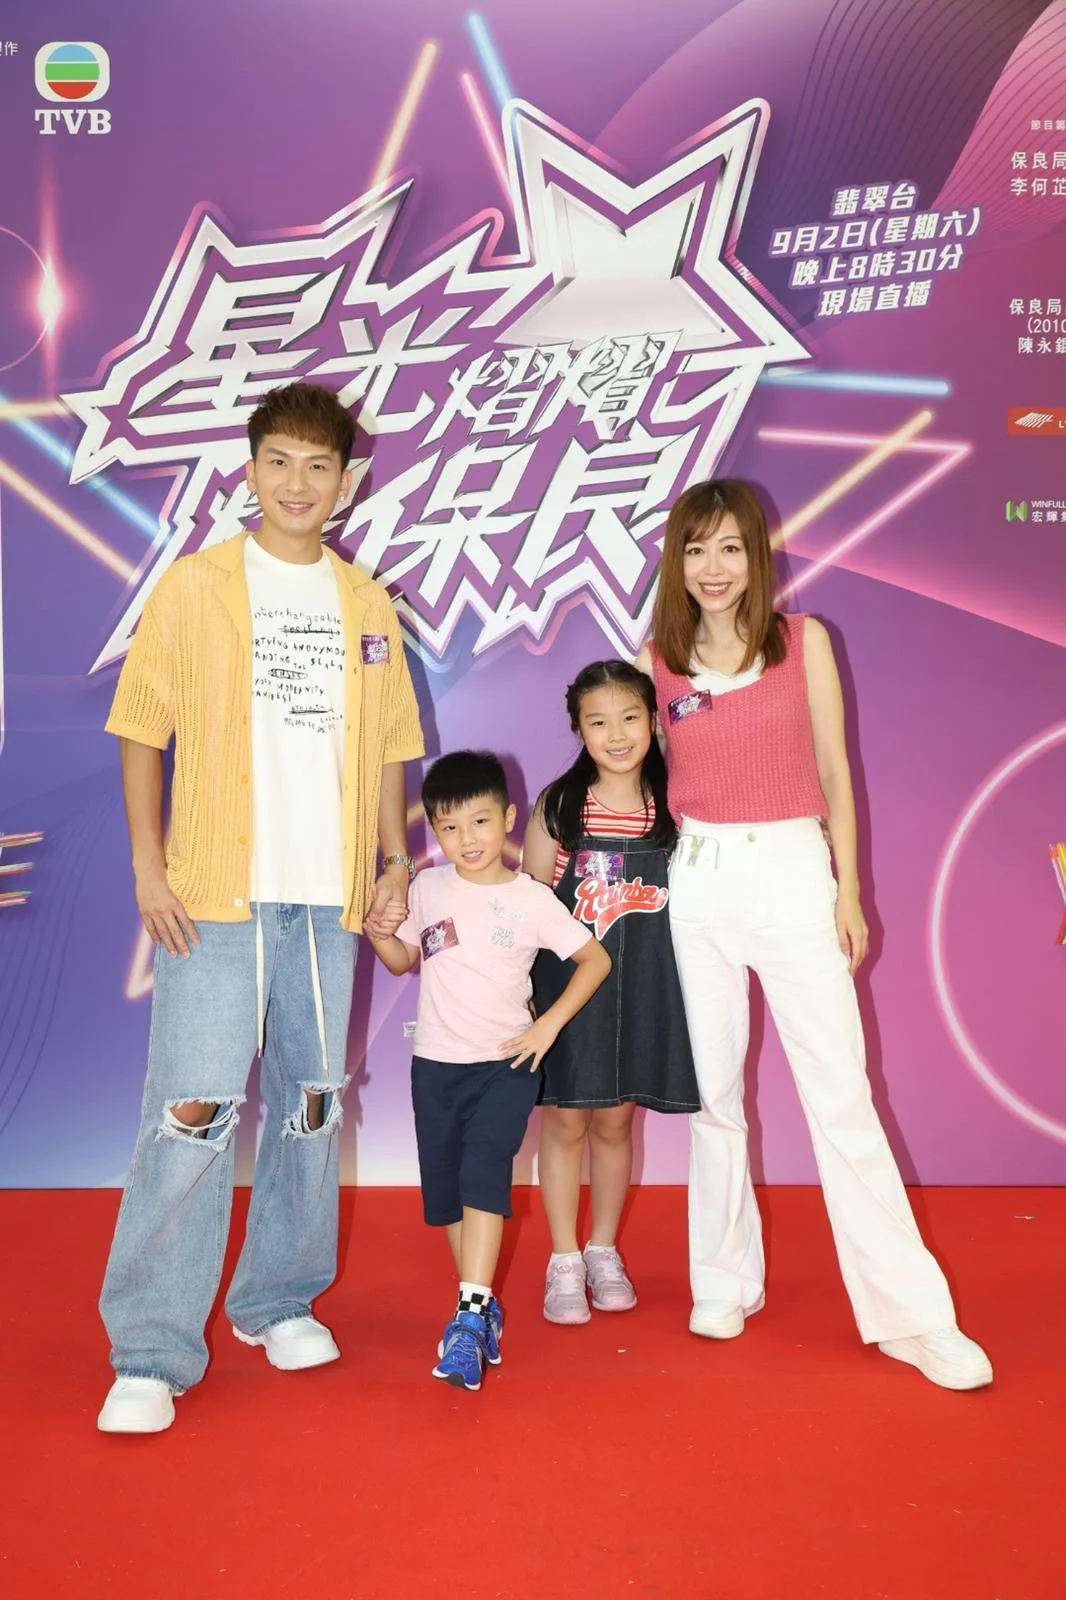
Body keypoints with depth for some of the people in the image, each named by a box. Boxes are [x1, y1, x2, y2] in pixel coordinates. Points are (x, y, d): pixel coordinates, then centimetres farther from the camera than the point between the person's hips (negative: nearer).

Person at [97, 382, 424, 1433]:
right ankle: (150, 1354, 4)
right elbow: (143, 731, 0)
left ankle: (277, 1301, 28)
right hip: (214, 893, -4)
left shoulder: (366, 605, 13)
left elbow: (389, 744, 16)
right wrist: (149, 867, -7)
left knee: (311, 1103, 11)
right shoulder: (195, 585, 2)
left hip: (328, 896, 4)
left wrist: (395, 860, 8)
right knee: (193, 1112, -7)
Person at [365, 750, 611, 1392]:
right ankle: (485, 1308, 23)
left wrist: (547, 1025, -9)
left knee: (484, 1174, -18)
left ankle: (468, 1317, -17)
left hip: (507, 1063, -4)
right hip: (436, 1065, 4)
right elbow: (403, 960, 15)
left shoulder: (532, 899, -7)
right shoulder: (428, 889, 2)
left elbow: (595, 959, -1)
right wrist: (376, 928, -7)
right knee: (445, 1190, 9)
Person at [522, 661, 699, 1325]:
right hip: (565, 979, -1)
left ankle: (604, 1251, 31)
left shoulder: (671, 805, 1)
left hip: (641, 985, 1)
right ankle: (564, 1261, 21)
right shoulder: (558, 804, -2)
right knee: (566, 1118, 5)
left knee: (614, 1120, 12)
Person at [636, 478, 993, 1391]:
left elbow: (833, 771, 4)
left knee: (842, 1095, -3)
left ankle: (911, 1314, 6)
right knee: (713, 1093, 8)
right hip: (698, 880, 2)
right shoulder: (658, 659, 6)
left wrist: (848, 890, 0)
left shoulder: (804, 641, 2)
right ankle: (725, 1284, 23)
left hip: (793, 873, -2)